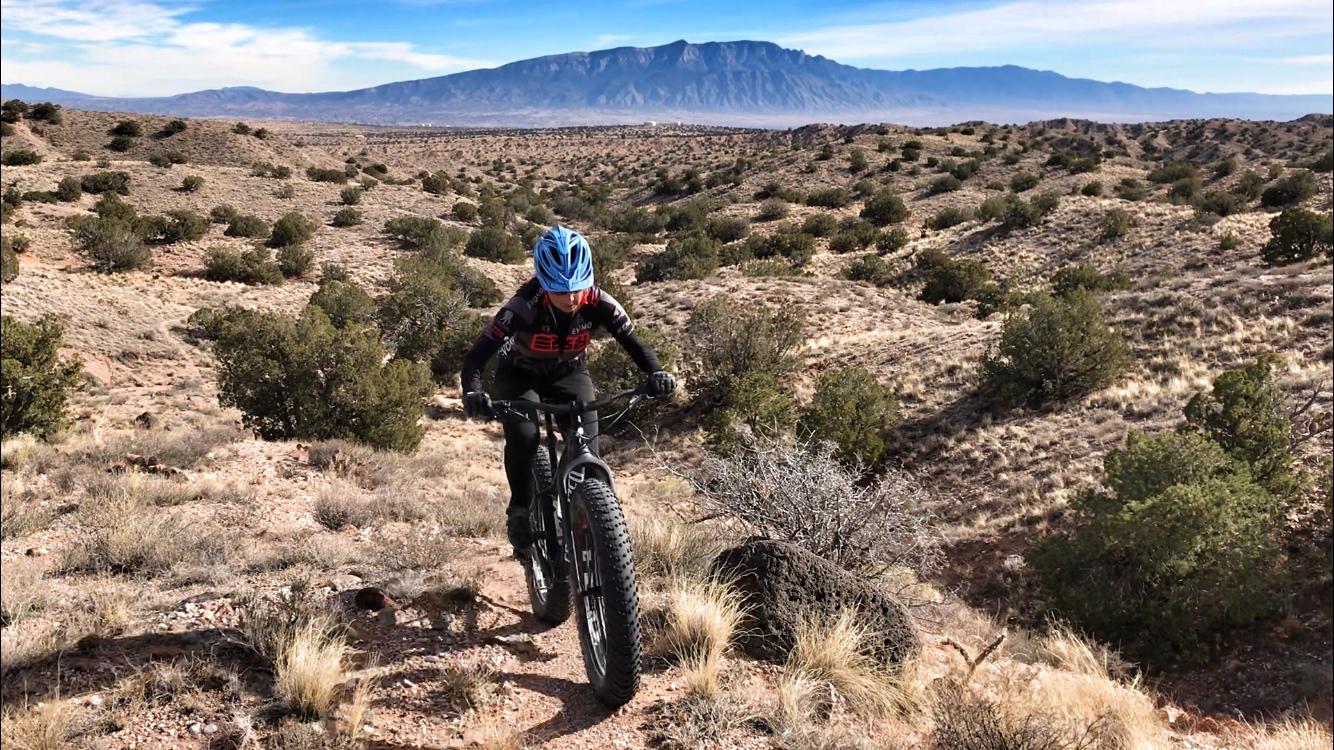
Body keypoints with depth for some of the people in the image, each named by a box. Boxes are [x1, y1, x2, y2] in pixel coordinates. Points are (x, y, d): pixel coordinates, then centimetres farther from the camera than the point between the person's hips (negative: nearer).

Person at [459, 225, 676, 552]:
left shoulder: (599, 304, -28)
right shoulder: (523, 307, -35)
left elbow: (634, 343, -21)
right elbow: (476, 356, -36)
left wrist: (656, 372, -42)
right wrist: (472, 393, -55)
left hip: (568, 374, 2)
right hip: (519, 375, -2)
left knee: (586, 448, -14)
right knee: (523, 435, -29)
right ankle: (520, 510, -6)